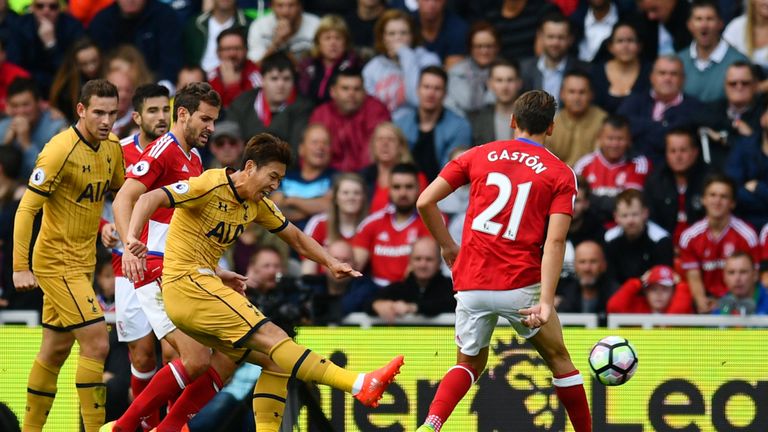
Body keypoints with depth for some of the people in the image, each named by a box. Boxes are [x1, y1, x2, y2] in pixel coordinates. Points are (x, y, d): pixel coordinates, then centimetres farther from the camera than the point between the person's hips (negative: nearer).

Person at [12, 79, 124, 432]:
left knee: (56, 350, 13)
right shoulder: (61, 150, -20)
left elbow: (120, 191, 21)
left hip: (81, 262, 8)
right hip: (57, 263, -8)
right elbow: (26, 208, -19)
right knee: (96, 344, -15)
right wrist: (20, 268, -24)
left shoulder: (112, 147, 3)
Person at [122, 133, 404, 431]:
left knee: (274, 361, 2)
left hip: (202, 284, 10)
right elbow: (150, 199, -20)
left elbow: (295, 237, 22)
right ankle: (360, 385, -28)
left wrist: (331, 263, 6)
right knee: (272, 338, -18)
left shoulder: (257, 204, 12)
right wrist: (132, 239, -37)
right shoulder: (211, 186, -12)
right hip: (187, 283, -10)